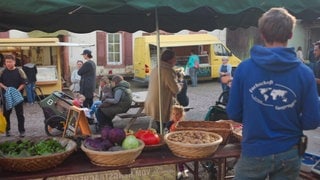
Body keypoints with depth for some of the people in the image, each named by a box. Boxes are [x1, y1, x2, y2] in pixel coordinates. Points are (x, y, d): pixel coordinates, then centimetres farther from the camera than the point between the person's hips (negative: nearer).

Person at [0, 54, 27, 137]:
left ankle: (22, 130, 8)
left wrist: (17, 90, -18)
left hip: (17, 95, -3)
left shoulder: (19, 71, -4)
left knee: (20, 114, 2)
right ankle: (7, 130, 23)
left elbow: (23, 83, -5)